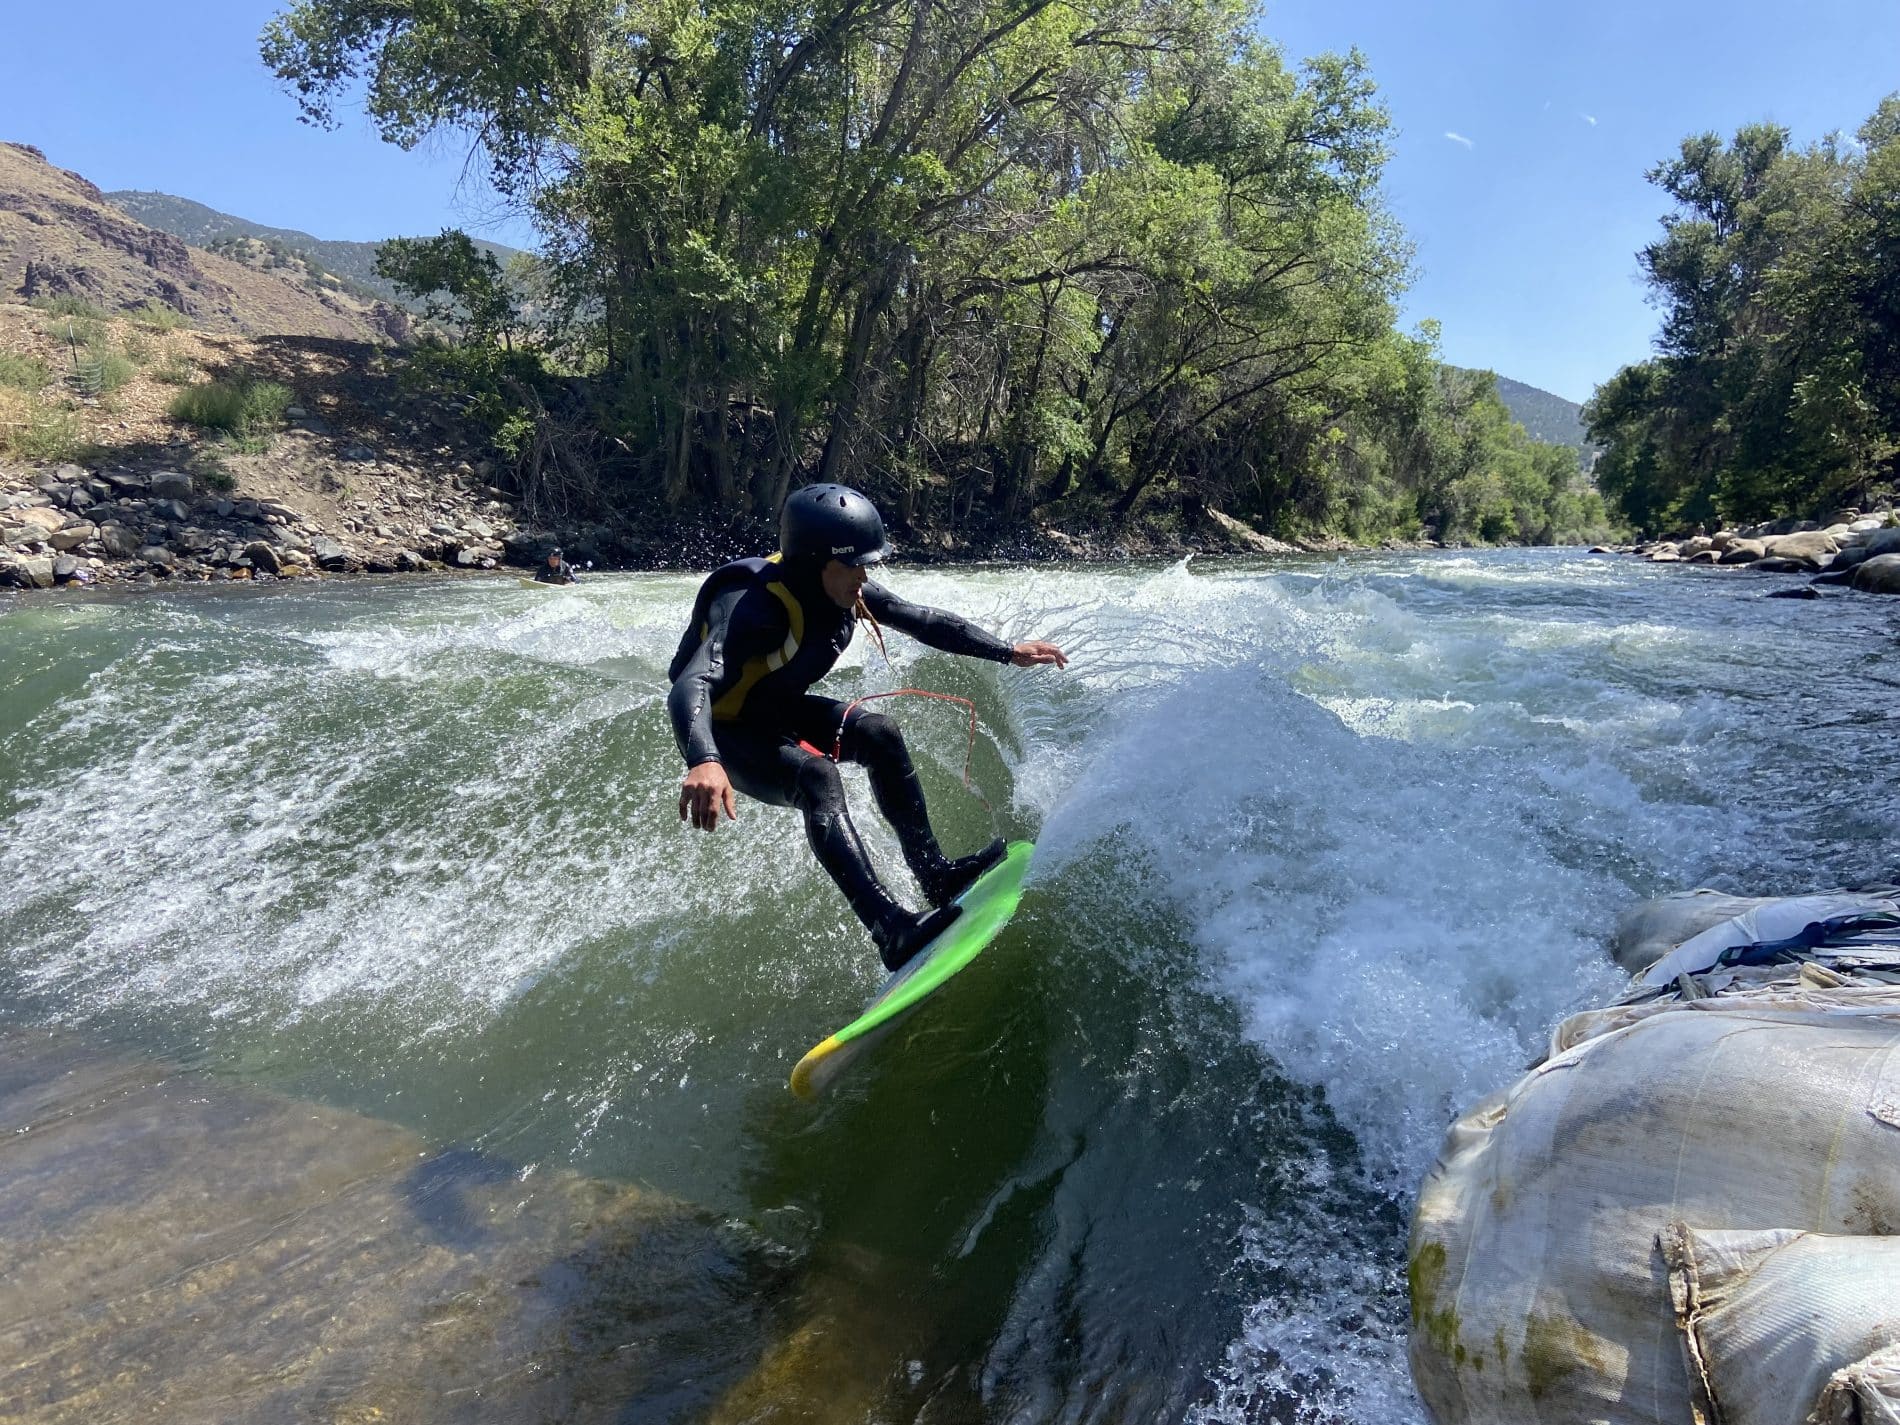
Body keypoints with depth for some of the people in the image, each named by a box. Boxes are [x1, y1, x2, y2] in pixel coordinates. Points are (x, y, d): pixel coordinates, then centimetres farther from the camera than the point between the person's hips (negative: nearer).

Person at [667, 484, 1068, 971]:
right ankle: (891, 929, -38)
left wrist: (1008, 652, -2)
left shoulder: (845, 591, -12)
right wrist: (703, 762, -67)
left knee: (878, 733, -13)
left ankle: (935, 875, -6)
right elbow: (691, 688, -48)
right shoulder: (756, 607, -35)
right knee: (815, 775, -31)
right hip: (724, 731, -7)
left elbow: (924, 621, 0)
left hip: (779, 711, 7)